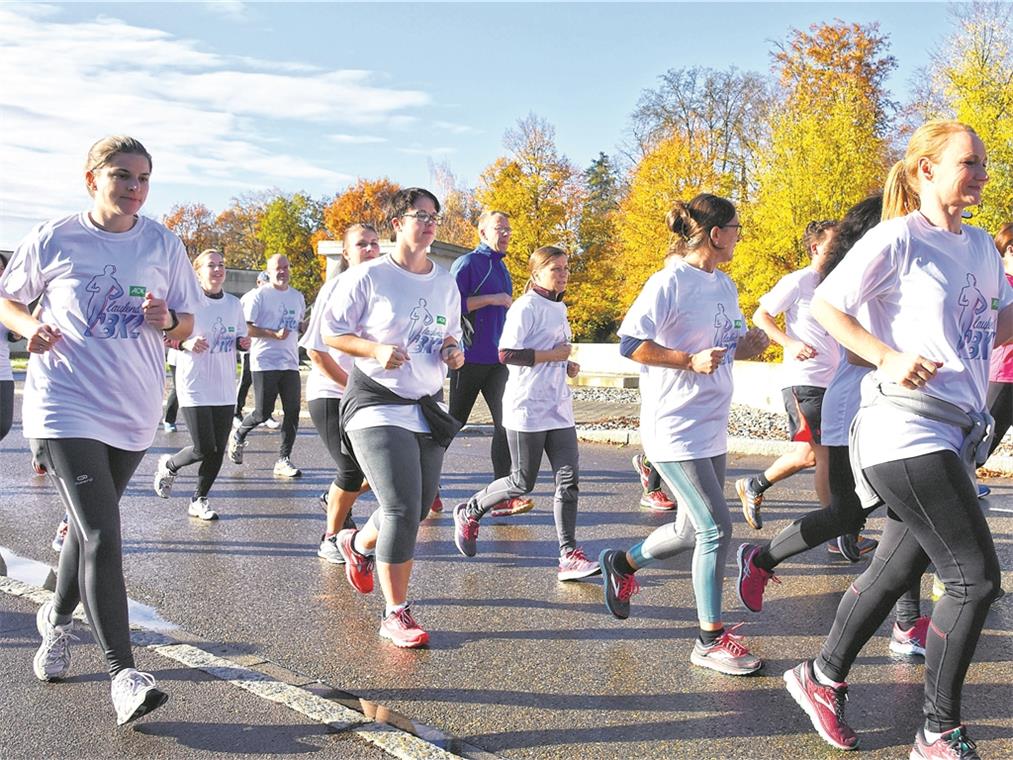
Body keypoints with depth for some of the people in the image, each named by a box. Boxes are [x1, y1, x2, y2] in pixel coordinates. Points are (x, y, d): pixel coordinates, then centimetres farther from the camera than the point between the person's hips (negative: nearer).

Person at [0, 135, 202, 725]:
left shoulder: (164, 244, 3)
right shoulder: (53, 239, -3)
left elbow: (186, 325, 9)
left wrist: (168, 320, -14)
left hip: (133, 409, 4)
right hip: (65, 405, -3)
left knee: (92, 523, 18)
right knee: (102, 534, -14)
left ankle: (59, 616, 46)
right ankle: (124, 672, -9)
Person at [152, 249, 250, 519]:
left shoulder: (234, 303, 9)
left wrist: (243, 342, -2)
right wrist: (186, 343, -26)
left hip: (225, 388, 5)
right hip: (195, 388, -5)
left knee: (218, 450, 4)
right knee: (204, 449, -7)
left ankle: (199, 500, 21)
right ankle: (168, 465, 24)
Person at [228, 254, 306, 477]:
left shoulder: (297, 296, 15)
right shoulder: (260, 295, -4)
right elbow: (246, 328, -9)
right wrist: (275, 334, -17)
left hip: (290, 364, 5)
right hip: (265, 363, -5)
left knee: (293, 412, -3)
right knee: (263, 413, -1)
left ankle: (283, 460, 4)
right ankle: (238, 435, 29)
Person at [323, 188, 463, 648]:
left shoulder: (445, 282, 10)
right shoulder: (369, 277, -7)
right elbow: (332, 333, -4)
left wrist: (453, 350, -1)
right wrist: (377, 350, -19)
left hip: (428, 406, 7)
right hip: (378, 405, -6)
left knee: (417, 509, 10)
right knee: (403, 508, -14)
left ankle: (358, 544, 42)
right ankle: (396, 615, -2)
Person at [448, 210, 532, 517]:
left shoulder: (502, 268, 18)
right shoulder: (468, 263, -6)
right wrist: (491, 299, -17)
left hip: (497, 359, 7)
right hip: (470, 357, -7)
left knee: (506, 422, -3)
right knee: (453, 420, 2)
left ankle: (503, 496, -3)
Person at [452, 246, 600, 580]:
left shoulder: (559, 308, 16)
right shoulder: (526, 307, -12)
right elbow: (507, 355, -20)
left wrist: (566, 365, 9)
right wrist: (553, 355, -17)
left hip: (558, 408, 8)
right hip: (527, 409, -8)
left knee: (569, 478, -1)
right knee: (523, 483, 1)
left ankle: (569, 556, 1)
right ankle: (469, 511, 26)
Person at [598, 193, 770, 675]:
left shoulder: (724, 286, 12)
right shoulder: (670, 282, -14)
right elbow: (630, 343, -18)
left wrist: (750, 344, 0)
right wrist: (691, 360, -24)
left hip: (712, 428, 9)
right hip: (675, 428, -9)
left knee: (692, 531, 14)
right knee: (717, 529, -9)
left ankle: (622, 564, 40)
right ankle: (711, 640, 4)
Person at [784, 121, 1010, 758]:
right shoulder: (898, 238, -8)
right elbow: (825, 305, -10)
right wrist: (890, 357, -21)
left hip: (957, 435, 8)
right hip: (907, 430, -8)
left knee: (897, 570, 15)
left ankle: (823, 678, 32)